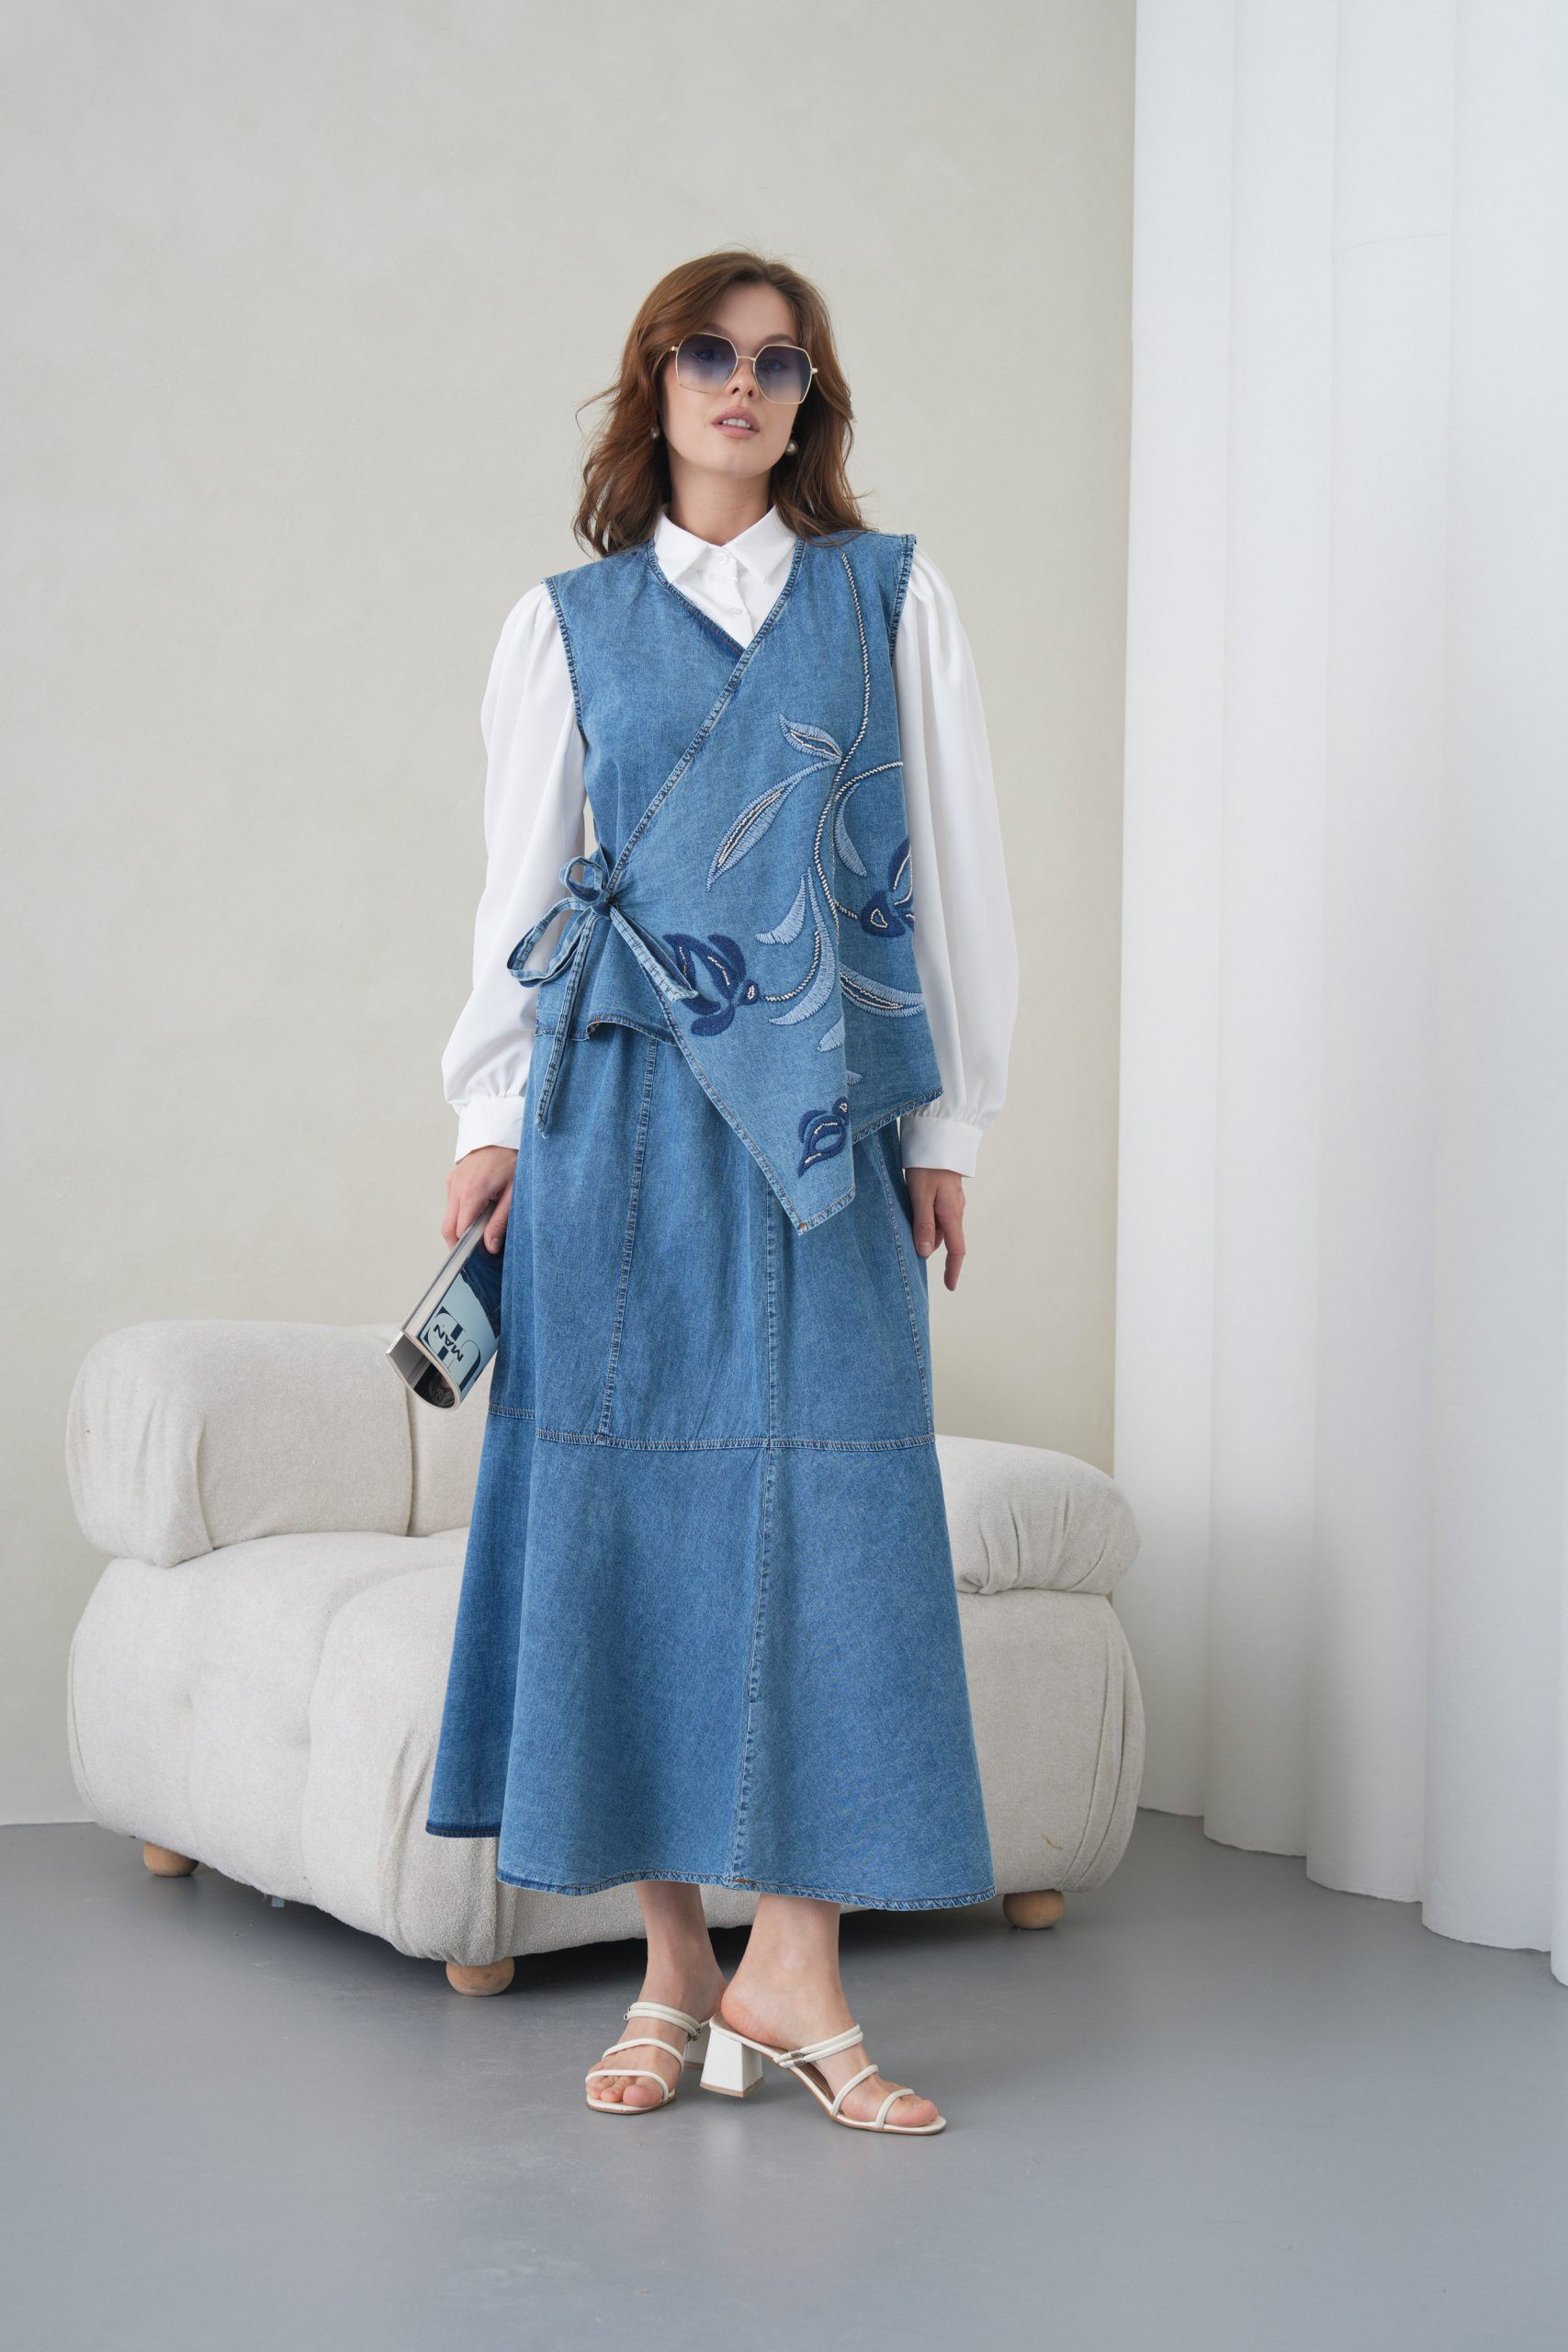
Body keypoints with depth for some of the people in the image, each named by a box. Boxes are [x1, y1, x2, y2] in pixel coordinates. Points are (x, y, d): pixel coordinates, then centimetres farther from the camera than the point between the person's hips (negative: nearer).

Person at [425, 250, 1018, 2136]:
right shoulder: (568, 623, 11)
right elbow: (520, 883, 11)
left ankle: (792, 1961, -2)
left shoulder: (891, 600, 10)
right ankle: (673, 1965, 6)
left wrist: (948, 1124, 3)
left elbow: (953, 867, 8)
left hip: (820, 1111, 0)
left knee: (830, 1493, -7)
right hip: (617, 1106, 0)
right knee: (629, 1495, -2)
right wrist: (491, 1115, 4)